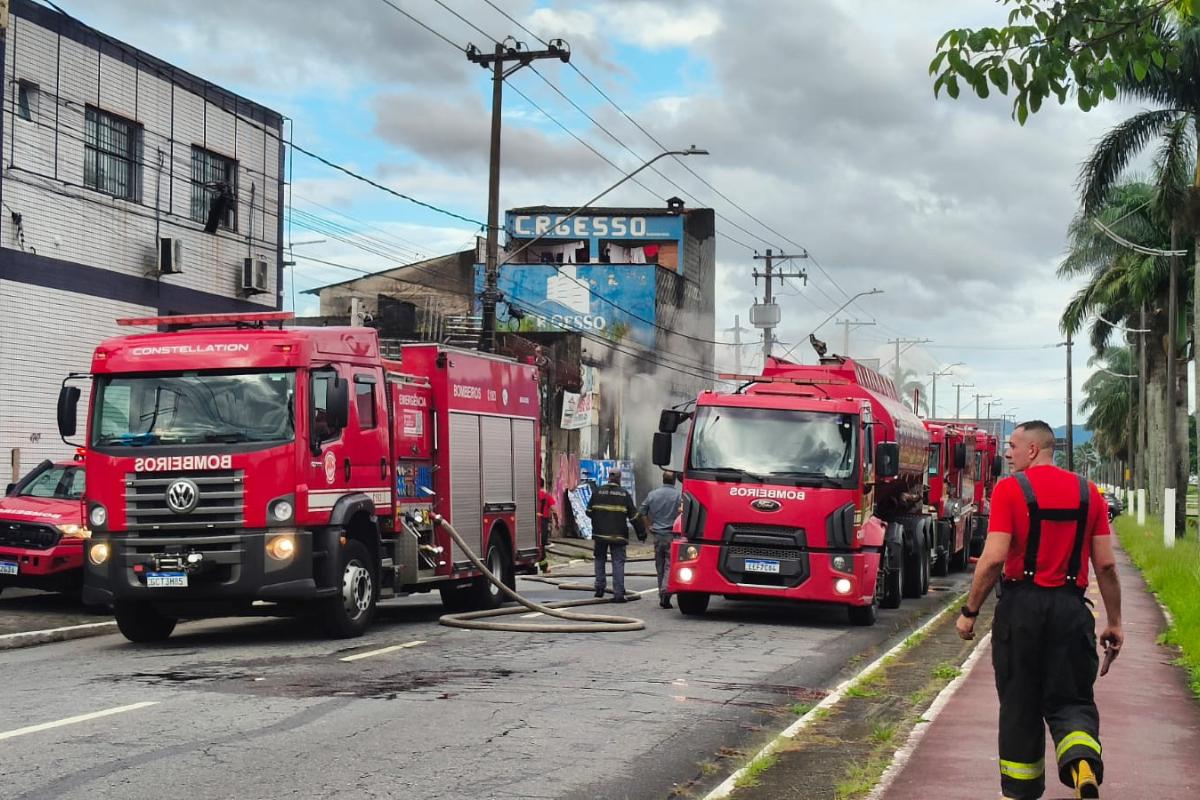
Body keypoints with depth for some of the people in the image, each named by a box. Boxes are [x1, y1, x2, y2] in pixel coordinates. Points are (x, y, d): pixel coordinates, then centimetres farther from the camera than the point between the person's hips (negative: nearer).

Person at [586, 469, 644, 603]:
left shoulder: (598, 492, 1)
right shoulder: (624, 494, -2)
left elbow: (589, 512, 7)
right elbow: (634, 515, -1)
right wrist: (641, 533, 6)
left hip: (600, 533, 1)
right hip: (618, 535, -1)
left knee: (600, 559, 19)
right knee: (618, 562, 1)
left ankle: (599, 588, 16)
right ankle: (618, 593, -5)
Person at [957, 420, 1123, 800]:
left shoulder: (1010, 489, -6)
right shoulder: (1088, 492, 6)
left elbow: (993, 559, -13)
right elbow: (1106, 564, 4)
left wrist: (970, 612, -3)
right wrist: (1114, 622, 12)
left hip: (1021, 605, -2)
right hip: (1071, 608, 2)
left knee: (1019, 704, 11)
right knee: (1070, 700, 10)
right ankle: (1082, 761, -20)